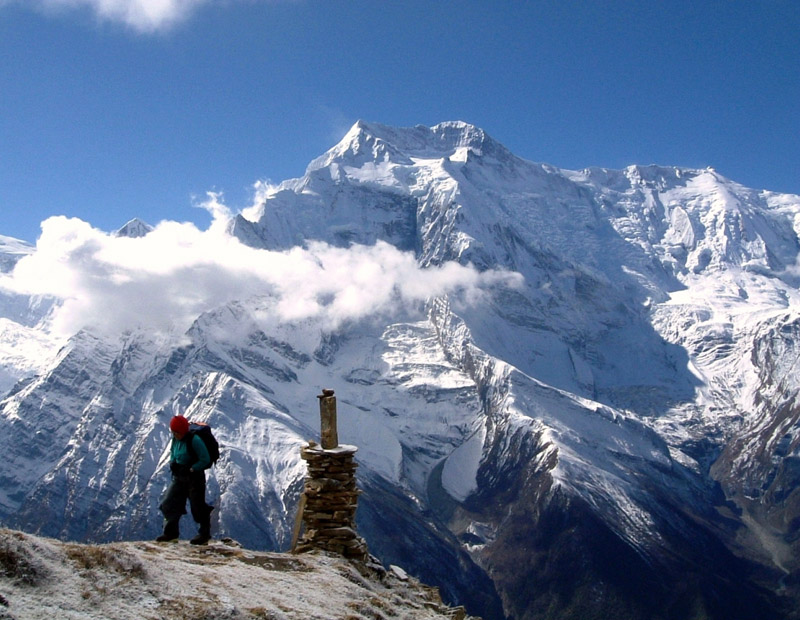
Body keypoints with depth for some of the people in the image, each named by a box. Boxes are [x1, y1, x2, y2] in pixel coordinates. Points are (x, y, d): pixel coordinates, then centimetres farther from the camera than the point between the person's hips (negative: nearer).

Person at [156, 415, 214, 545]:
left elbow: (205, 460, -19)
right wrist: (172, 463, -1)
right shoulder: (175, 440, 4)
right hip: (179, 478, 8)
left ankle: (204, 534, 15)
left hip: (195, 477, -8)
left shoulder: (194, 440, -20)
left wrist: (190, 469, -20)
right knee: (168, 504, 5)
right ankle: (171, 532, 17)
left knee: (198, 507, 0)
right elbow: (173, 454, 19)